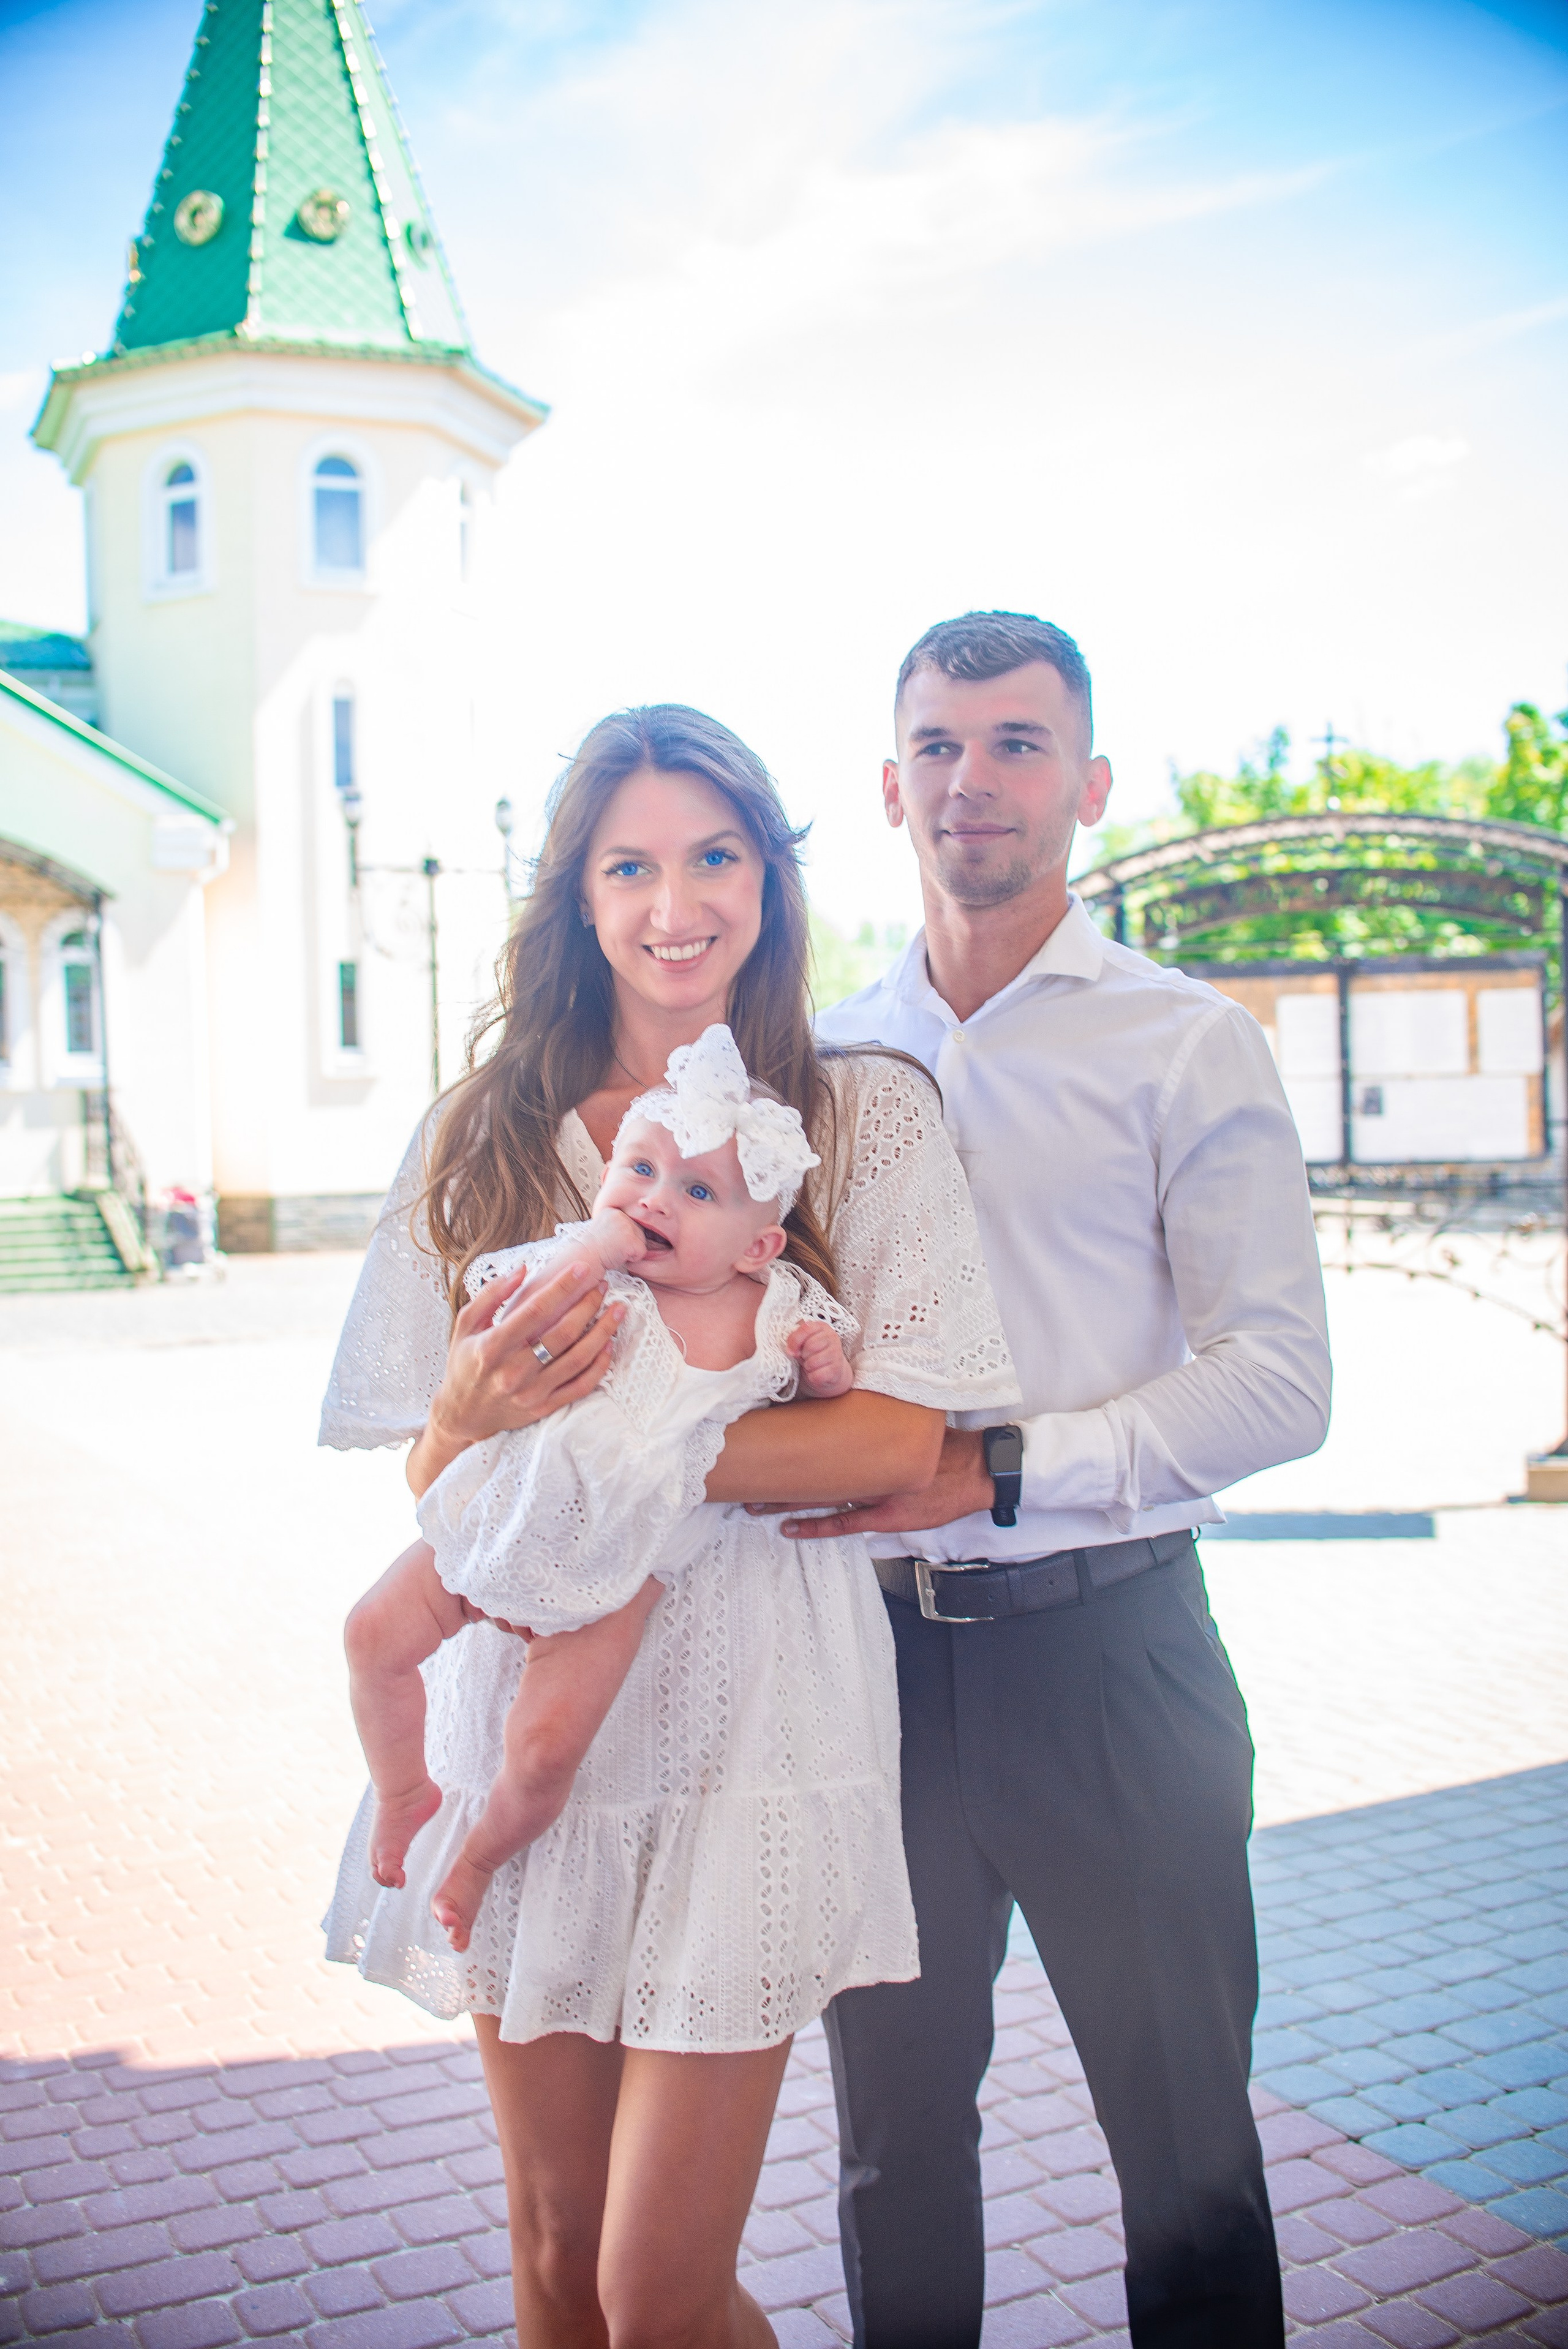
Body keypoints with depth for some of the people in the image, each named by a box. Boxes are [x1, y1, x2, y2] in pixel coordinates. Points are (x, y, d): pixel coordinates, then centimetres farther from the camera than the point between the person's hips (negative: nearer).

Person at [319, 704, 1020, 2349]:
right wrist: (475, 1408, -18)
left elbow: (903, 1437, -9)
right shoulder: (482, 1134, 7)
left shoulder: (867, 1115, 0)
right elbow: (429, 1473, 6)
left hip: (747, 1719, -3)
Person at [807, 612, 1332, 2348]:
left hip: (1103, 1644, -3)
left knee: (1186, 2142, 10)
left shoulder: (1186, 1045, -2)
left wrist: (1001, 1466, -19)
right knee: (893, 2132, 17)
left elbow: (1280, 1377, -11)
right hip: (872, 1640, 4)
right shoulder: (828, 1056, 9)